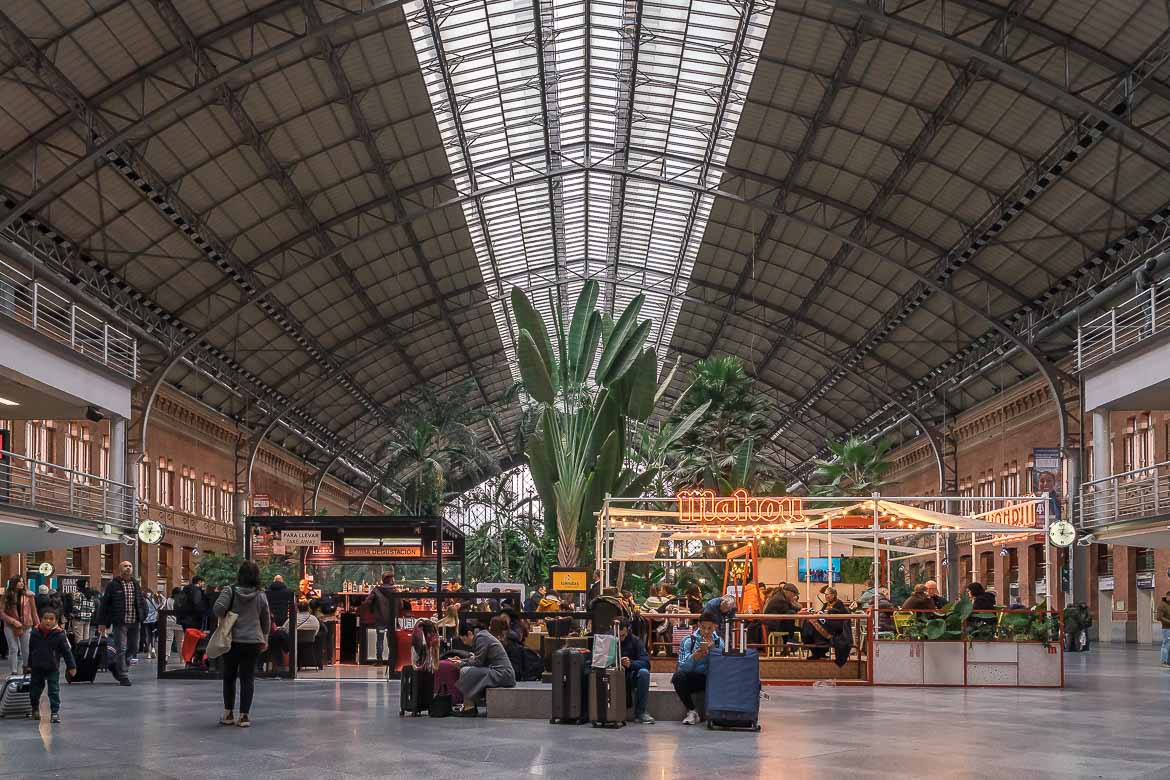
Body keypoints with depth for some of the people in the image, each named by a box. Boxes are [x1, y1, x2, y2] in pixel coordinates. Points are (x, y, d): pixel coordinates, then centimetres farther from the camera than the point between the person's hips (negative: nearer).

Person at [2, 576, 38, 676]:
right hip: (10, 627, 0)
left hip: (26, 626, 0)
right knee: (13, 650, 0)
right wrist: (13, 621, -12)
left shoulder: (28, 596, 0)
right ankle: (14, 672, 5)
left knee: (26, 650, 3)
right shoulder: (6, 596, -1)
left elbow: (34, 612, 4)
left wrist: (38, 624, -1)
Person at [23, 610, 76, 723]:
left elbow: (67, 652, -6)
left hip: (53, 668, -3)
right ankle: (35, 709, 38)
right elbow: (30, 651, 11)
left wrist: (72, 666, -5)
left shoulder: (59, 634, -12)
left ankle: (55, 712, 4)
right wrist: (29, 665, 17)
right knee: (34, 690, 15)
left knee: (54, 691, -3)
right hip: (37, 668, 3)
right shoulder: (34, 633, -3)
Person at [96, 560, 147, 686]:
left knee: (132, 647, 14)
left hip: (134, 622, 6)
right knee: (121, 649, -6)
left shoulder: (136, 585, 13)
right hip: (120, 622, -6)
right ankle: (123, 676, -2)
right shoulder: (113, 585, -3)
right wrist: (102, 622, -6)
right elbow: (104, 604, -3)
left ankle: (116, 666, 36)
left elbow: (142, 602, 20)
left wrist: (142, 617, 8)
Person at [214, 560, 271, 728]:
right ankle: (244, 716, 1)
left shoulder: (230, 591, -7)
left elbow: (218, 607, -21)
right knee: (248, 678, 3)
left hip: (232, 640, -1)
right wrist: (265, 639, 23)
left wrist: (222, 620, 1)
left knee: (229, 677, 12)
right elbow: (266, 620, 10)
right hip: (254, 641, 1)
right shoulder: (261, 596, 2)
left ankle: (228, 714, 16)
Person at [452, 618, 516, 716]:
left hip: (502, 674, -10)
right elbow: (480, 661, 22)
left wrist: (461, 663, 1)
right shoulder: (482, 636, 19)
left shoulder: (481, 638, -10)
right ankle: (471, 706, 11)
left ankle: (469, 707, -9)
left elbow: (478, 662, -13)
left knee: (465, 671, -12)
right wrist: (462, 661, 13)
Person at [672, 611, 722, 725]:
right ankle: (692, 711, -13)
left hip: (711, 679, 0)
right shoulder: (688, 641, -3)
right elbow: (683, 668, -13)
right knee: (678, 676, -32)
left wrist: (712, 650, -20)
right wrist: (693, 657, -31)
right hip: (691, 679, 0)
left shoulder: (719, 642, 2)